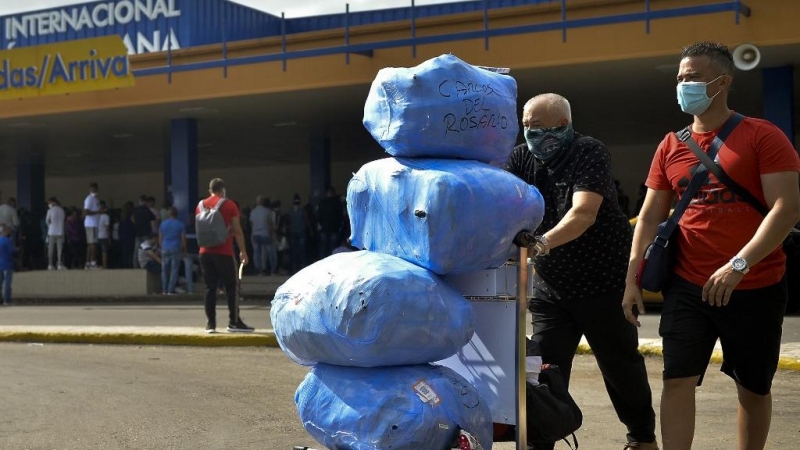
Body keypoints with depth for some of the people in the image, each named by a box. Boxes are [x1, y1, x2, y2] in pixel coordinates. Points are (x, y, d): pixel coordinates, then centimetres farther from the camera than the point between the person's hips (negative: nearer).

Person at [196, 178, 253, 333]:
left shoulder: (201, 205, 10)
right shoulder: (229, 205, -2)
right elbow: (237, 230, -5)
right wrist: (243, 251, -1)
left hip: (205, 252, 4)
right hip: (224, 253, -4)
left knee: (210, 288, 6)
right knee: (230, 287, 1)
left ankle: (210, 323, 3)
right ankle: (234, 322, 0)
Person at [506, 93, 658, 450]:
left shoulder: (590, 153, -16)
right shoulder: (521, 159, 1)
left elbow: (583, 212, -30)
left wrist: (542, 243, -47)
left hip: (604, 282, -4)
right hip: (550, 285, 4)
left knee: (621, 366, 12)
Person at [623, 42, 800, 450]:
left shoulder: (762, 137, -6)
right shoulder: (670, 146, 7)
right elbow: (650, 217, 9)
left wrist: (739, 265, -24)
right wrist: (632, 279, 0)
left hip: (756, 289, -3)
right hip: (688, 287, 3)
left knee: (754, 388, 10)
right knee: (678, 381, -6)